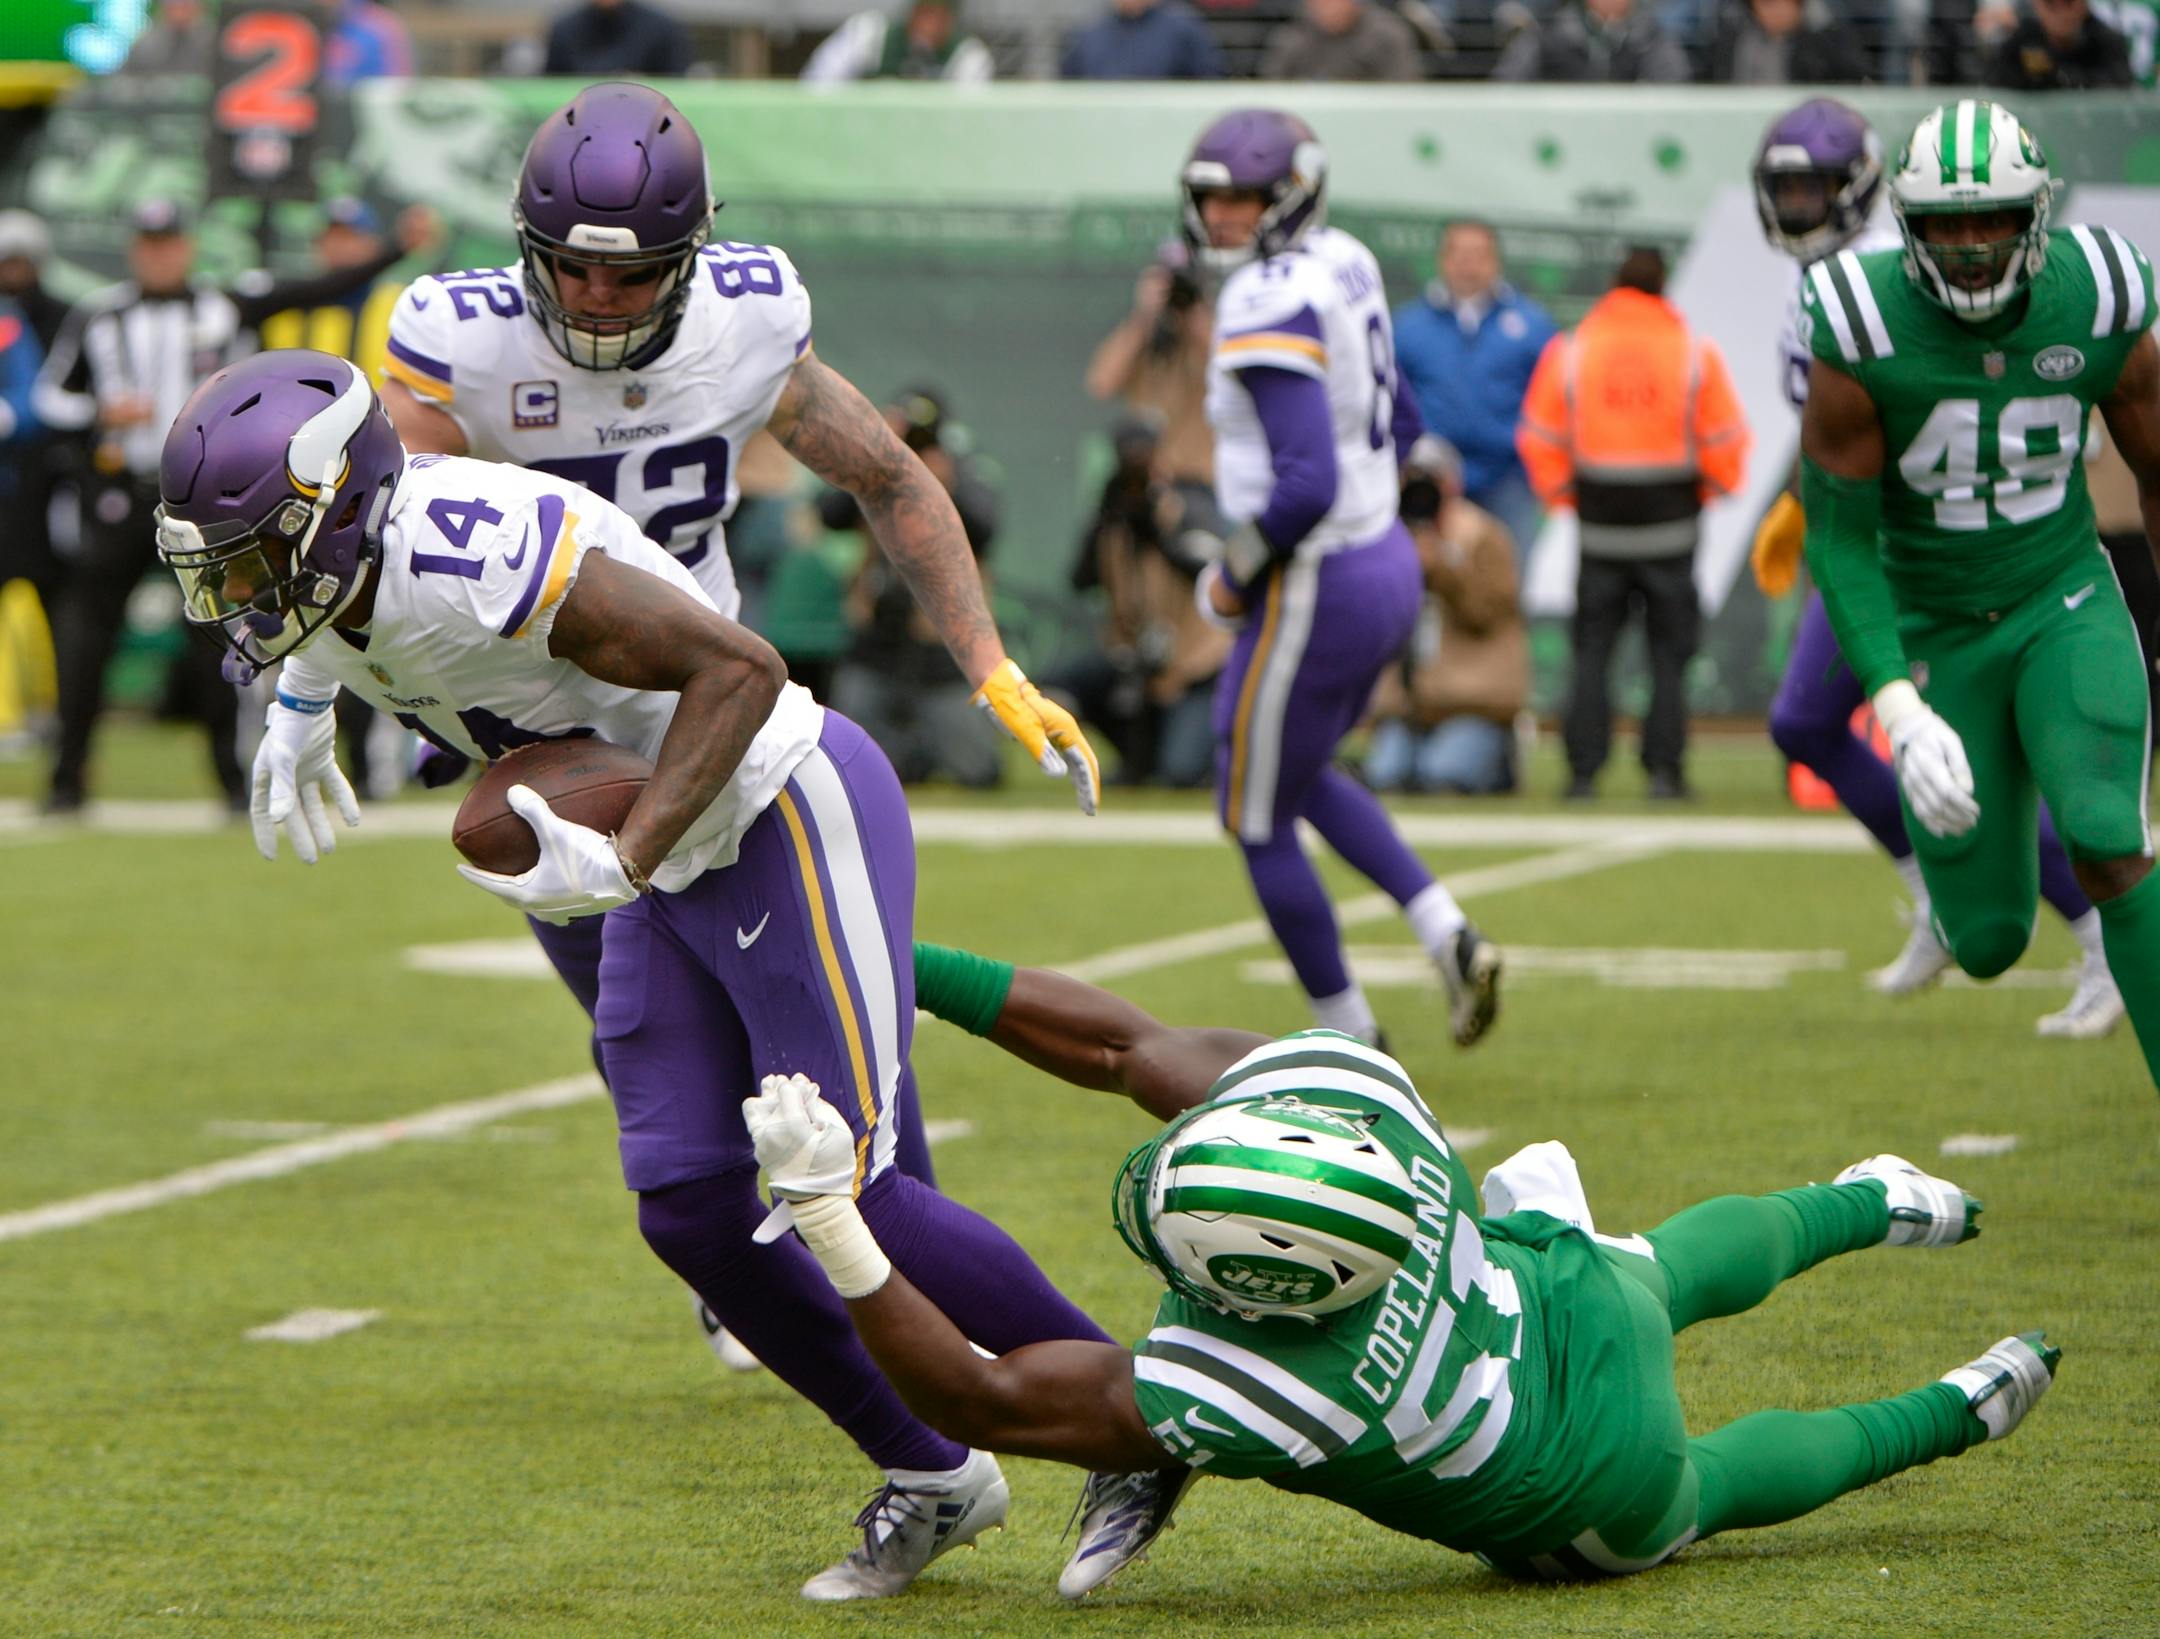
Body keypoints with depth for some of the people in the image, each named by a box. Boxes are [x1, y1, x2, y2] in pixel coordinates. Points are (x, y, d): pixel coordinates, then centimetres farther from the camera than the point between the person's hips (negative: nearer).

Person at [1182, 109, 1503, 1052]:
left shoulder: (1270, 309, -23)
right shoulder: (1344, 266, 7)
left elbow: (1305, 485, -30)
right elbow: (1398, 429, 18)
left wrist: (1234, 575, -14)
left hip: (1315, 589, -10)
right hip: (1386, 562, 10)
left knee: (1259, 819, 7)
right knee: (1301, 778, 29)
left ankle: (1351, 1041, 16)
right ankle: (1450, 938, 16)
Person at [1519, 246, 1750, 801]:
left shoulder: (1570, 353, -1)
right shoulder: (1694, 354, -4)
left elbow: (1540, 438, 1)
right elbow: (1725, 440, -2)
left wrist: (1564, 497, 13)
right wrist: (1709, 490, 15)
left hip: (1600, 519, 1)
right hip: (1671, 517, -1)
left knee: (1592, 652, 6)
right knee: (1669, 655, 5)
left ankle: (1584, 771, 0)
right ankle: (1664, 769, 0)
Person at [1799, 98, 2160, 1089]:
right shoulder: (1864, 335, -20)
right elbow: (1839, 537, -15)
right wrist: (1900, 711, -25)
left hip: (2066, 607, 0)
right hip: (1935, 631, 0)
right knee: (1988, 942, 1)